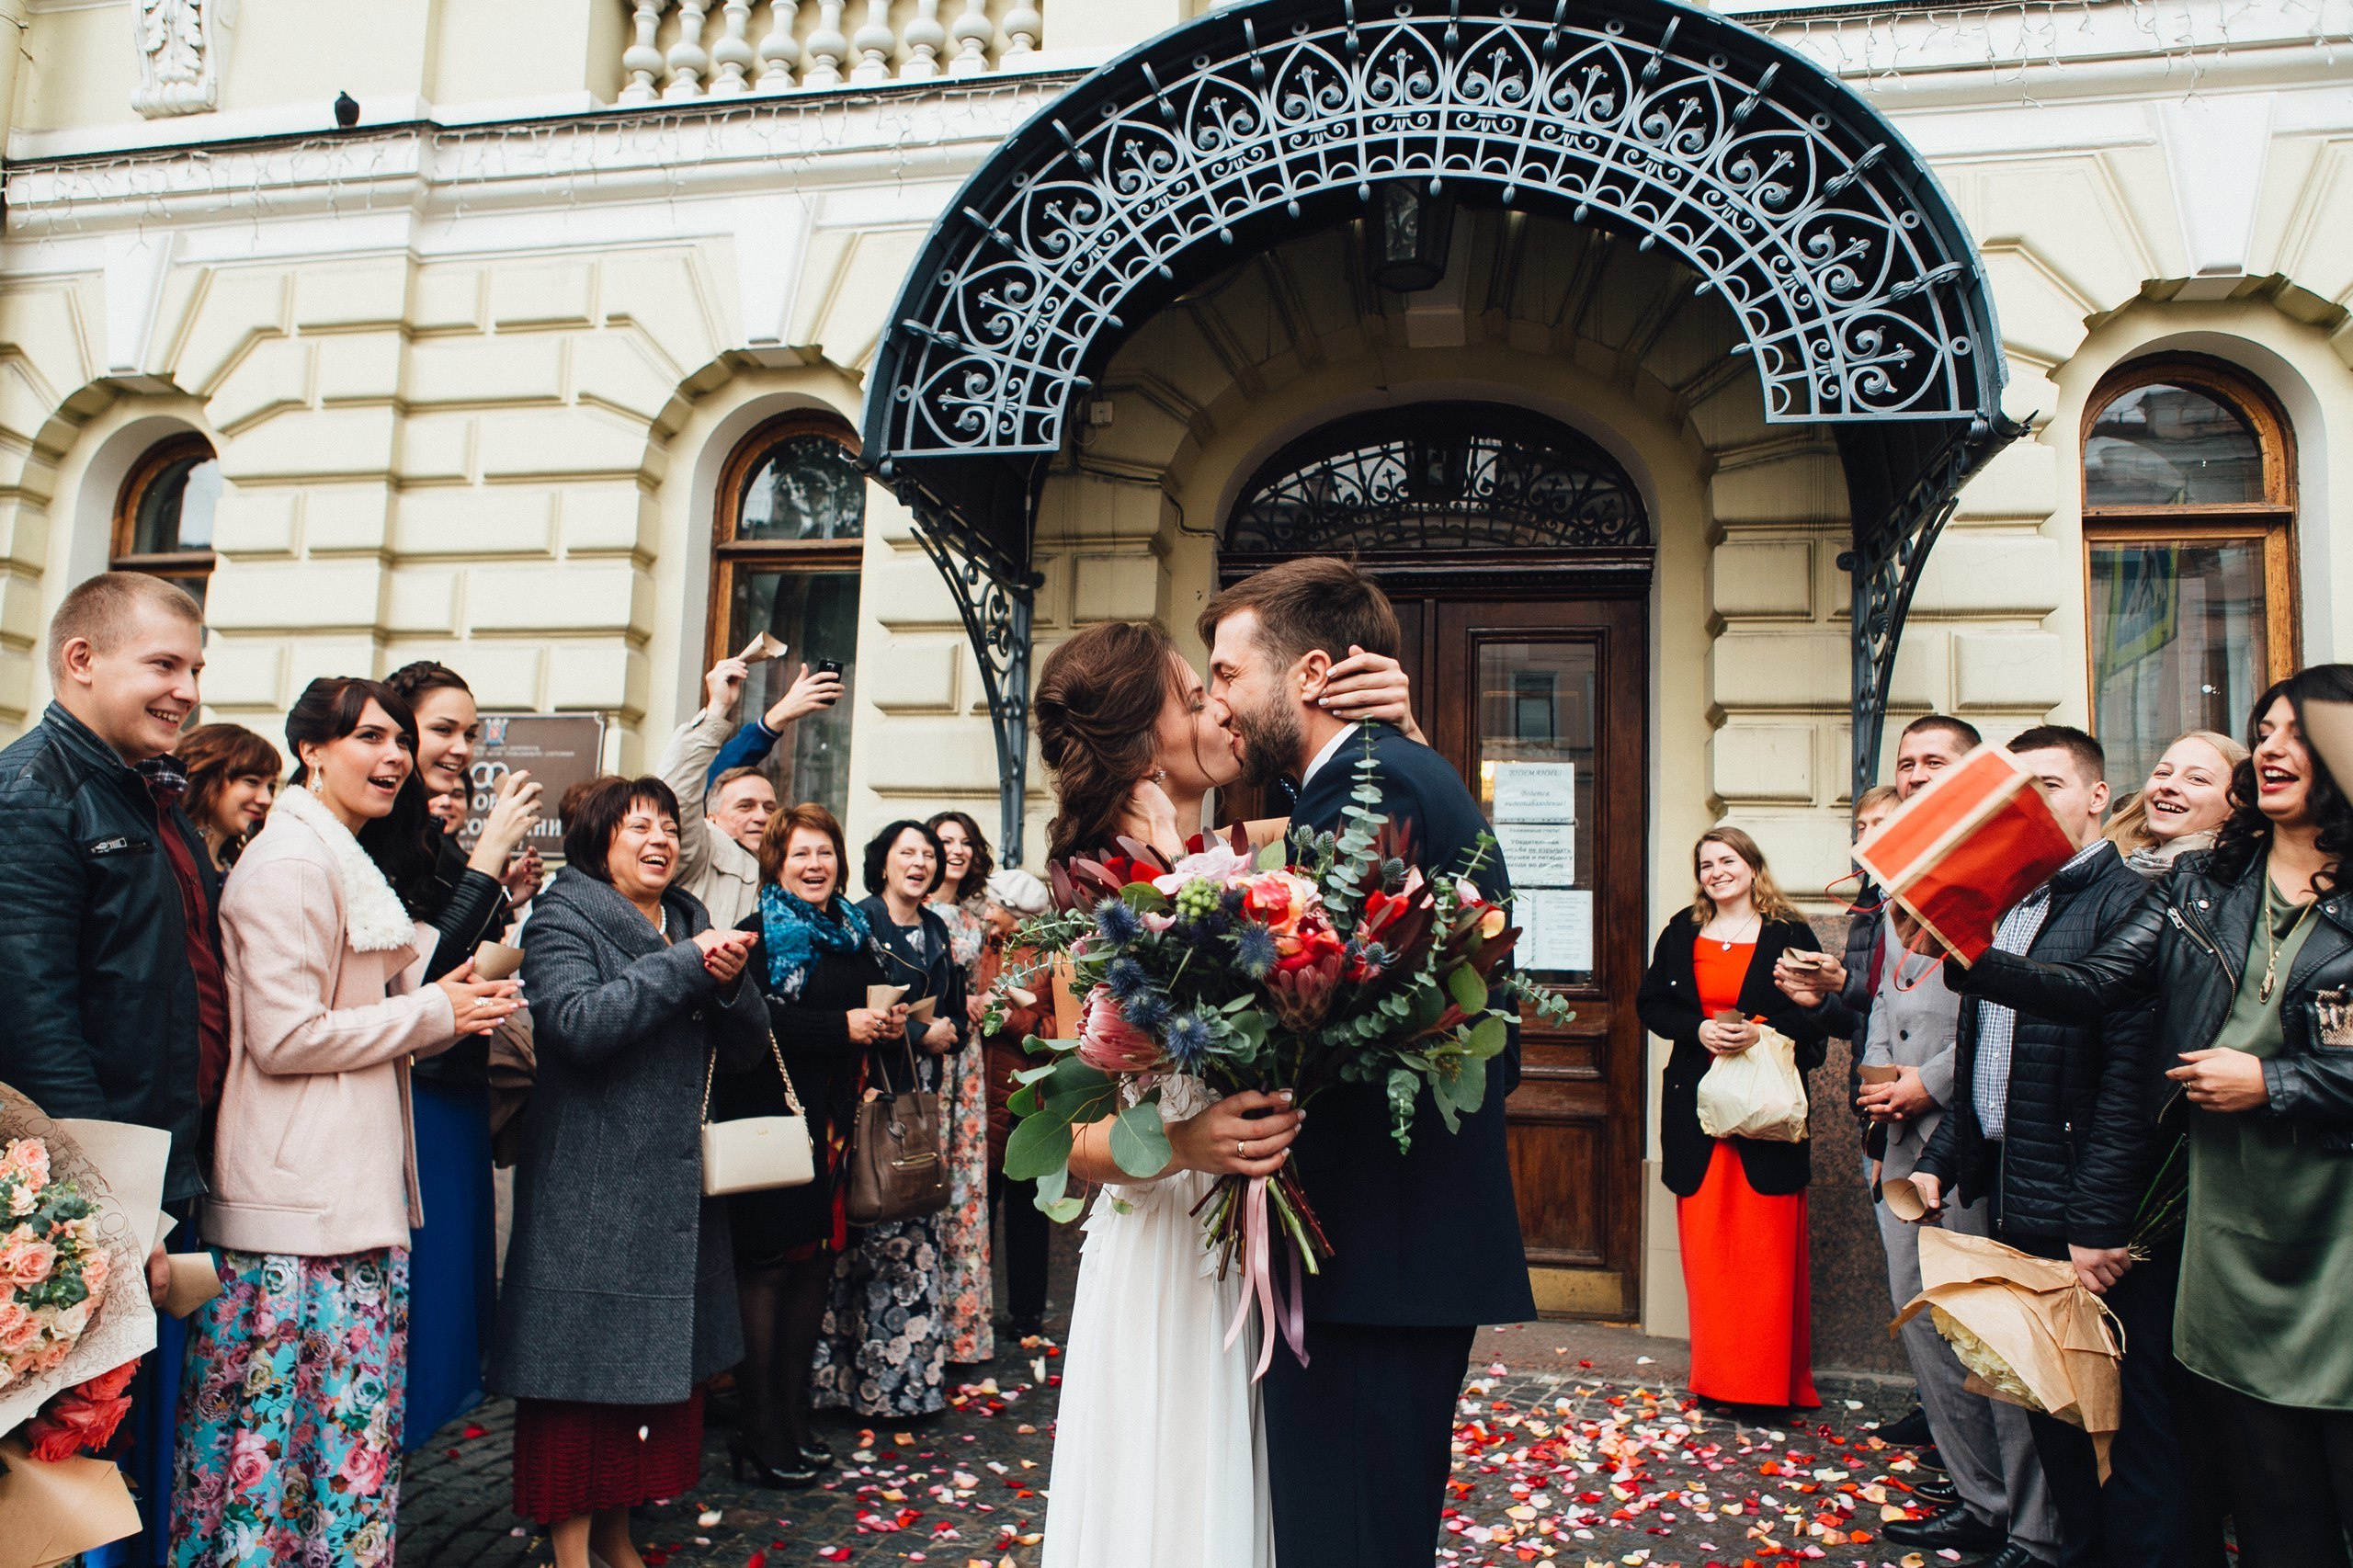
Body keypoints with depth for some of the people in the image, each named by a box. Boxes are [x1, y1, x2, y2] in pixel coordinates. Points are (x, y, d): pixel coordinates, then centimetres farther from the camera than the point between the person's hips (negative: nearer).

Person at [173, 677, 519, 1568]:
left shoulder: (349, 863, 19)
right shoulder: (291, 860, -13)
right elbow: (284, 1037, -19)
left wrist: (444, 1003, 7)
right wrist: (435, 1012, -11)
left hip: (357, 1187, 10)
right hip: (300, 1196, -10)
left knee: (353, 1421, 13)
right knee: (291, 1423, -2)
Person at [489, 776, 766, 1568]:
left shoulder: (689, 921, 14)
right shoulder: (564, 916, -4)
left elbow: (748, 1046, 9)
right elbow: (577, 1022, -22)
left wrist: (729, 982, -11)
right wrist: (684, 964, -20)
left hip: (677, 1190, 6)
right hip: (591, 1195, -6)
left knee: (665, 1366, 11)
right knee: (586, 1365, 1)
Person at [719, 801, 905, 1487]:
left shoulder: (855, 933, 15)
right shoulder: (760, 936, -6)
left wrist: (888, 1024, 4)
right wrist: (843, 1025, -20)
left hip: (835, 1122, 7)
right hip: (772, 1118, -7)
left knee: (816, 1262, 11)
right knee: (769, 1263, -2)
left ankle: (793, 1418, 22)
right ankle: (761, 1436, 7)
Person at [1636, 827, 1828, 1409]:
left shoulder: (1789, 933, 2)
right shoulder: (1682, 932, 10)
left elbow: (1817, 1009, 0)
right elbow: (1651, 1004, 9)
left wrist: (1762, 1030, -16)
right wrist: (1698, 1029, -9)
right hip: (1696, 1100, 3)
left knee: (1769, 1244, -2)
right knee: (1704, 1242, 4)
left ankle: (1773, 1378, 9)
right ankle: (1715, 1376, 14)